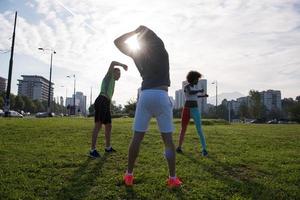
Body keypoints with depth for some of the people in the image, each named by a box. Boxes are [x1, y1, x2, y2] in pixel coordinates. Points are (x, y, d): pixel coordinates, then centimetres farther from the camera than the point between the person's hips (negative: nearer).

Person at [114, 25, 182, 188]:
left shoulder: (138, 53, 14)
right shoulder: (162, 51, 13)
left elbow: (118, 42, 23)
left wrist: (136, 31, 22)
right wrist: (145, 30, 34)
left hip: (145, 96, 1)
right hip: (162, 96, -1)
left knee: (137, 137, 7)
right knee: (167, 139, 2)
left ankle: (129, 175, 12)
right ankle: (172, 178, 3)